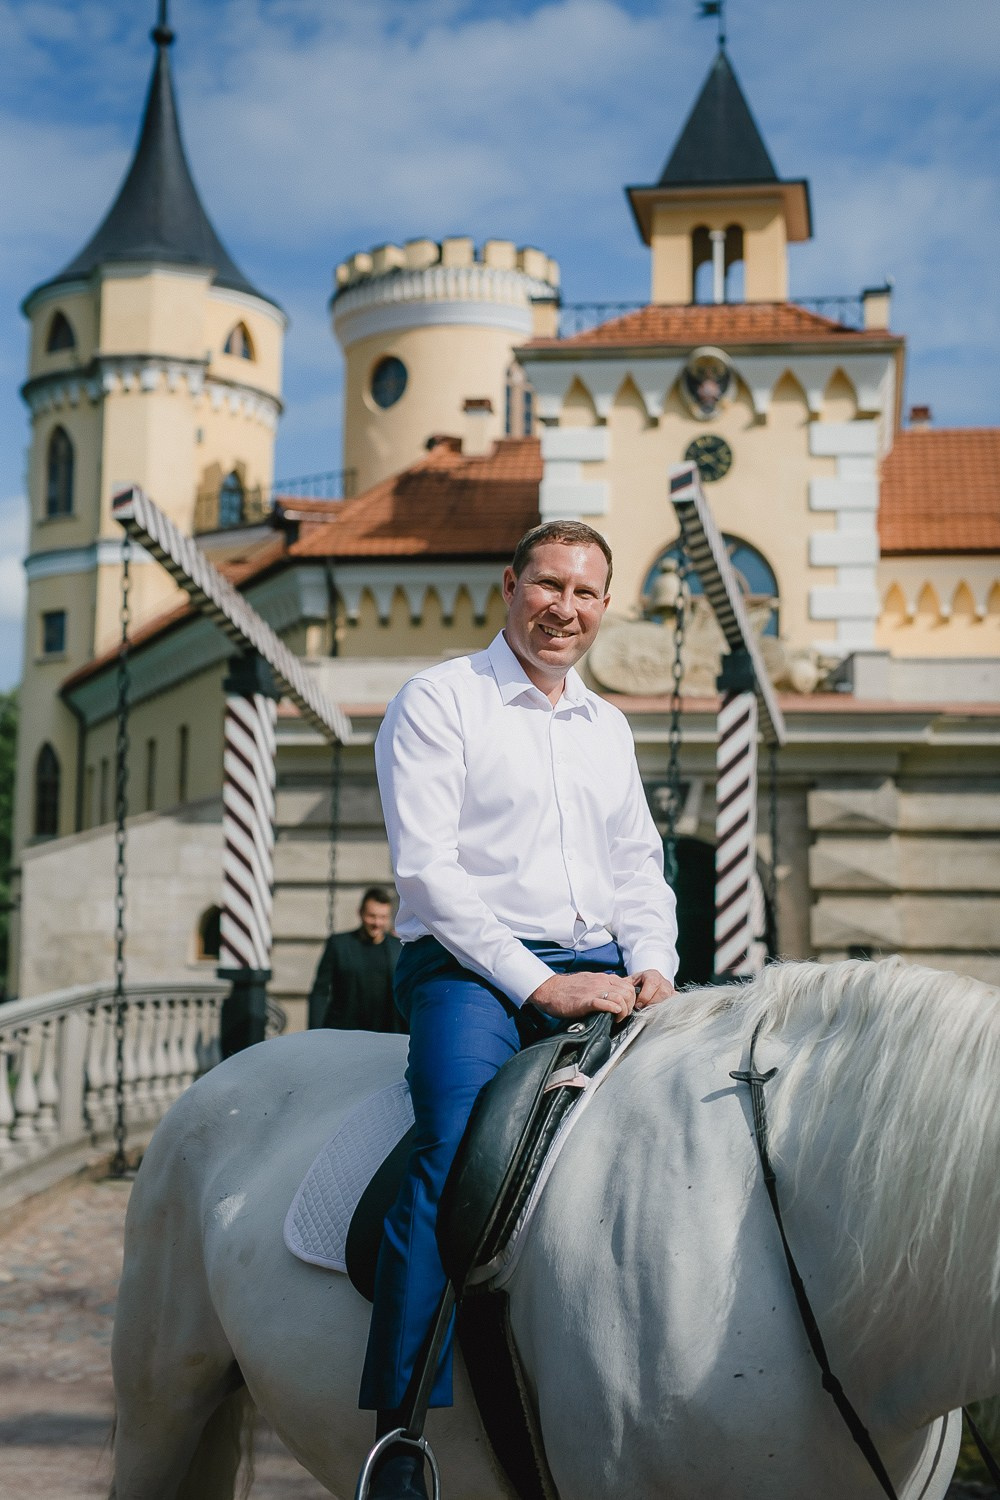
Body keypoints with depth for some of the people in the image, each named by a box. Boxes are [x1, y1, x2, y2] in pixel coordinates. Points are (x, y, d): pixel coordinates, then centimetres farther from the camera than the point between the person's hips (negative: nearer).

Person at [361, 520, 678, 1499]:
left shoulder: (608, 728, 22)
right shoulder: (436, 702, 2)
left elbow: (640, 868, 24)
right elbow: (427, 869, -7)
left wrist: (652, 965, 2)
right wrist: (536, 982, -14)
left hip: (598, 975, 6)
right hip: (468, 968, -6)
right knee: (457, 1150, -31)